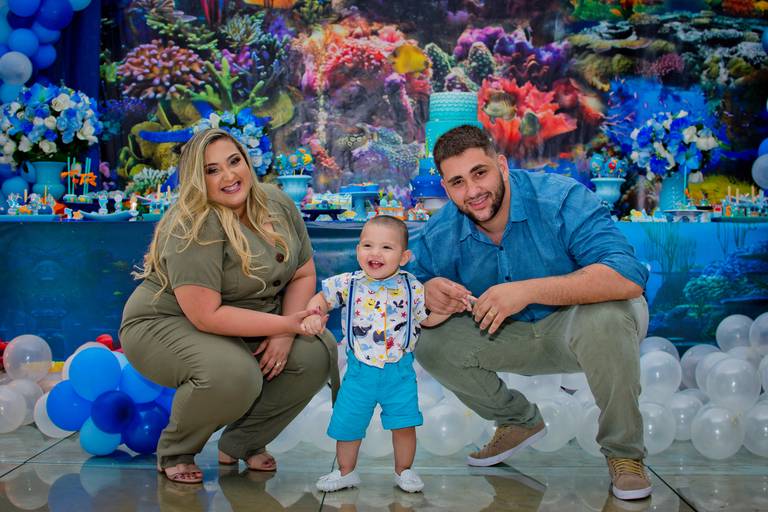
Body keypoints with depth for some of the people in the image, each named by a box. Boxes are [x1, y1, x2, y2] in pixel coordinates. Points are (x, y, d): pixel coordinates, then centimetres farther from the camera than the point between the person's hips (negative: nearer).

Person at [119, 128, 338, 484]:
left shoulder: (277, 204, -4)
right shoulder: (193, 227, -26)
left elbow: (304, 274, 1)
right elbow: (207, 315, -29)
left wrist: (284, 336, -14)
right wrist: (284, 324, -28)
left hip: (245, 329, 7)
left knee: (318, 352, -13)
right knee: (234, 375, -35)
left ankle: (242, 443, 5)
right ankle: (174, 452, -3)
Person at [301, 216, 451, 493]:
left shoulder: (411, 288, -5)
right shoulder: (347, 284, -7)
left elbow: (428, 318, 8)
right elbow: (322, 298, 8)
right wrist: (312, 315, -12)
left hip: (399, 371, 0)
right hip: (360, 369, 1)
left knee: (404, 423, 0)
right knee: (346, 423, 8)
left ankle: (403, 470, 27)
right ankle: (346, 472, 32)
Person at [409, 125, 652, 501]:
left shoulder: (560, 199, -26)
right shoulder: (439, 237, -11)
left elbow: (629, 278, -37)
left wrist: (529, 290, -44)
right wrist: (428, 295, -31)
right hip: (513, 338, 5)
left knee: (606, 316, -38)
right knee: (428, 342, -13)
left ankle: (624, 452, -12)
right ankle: (519, 422, 11)